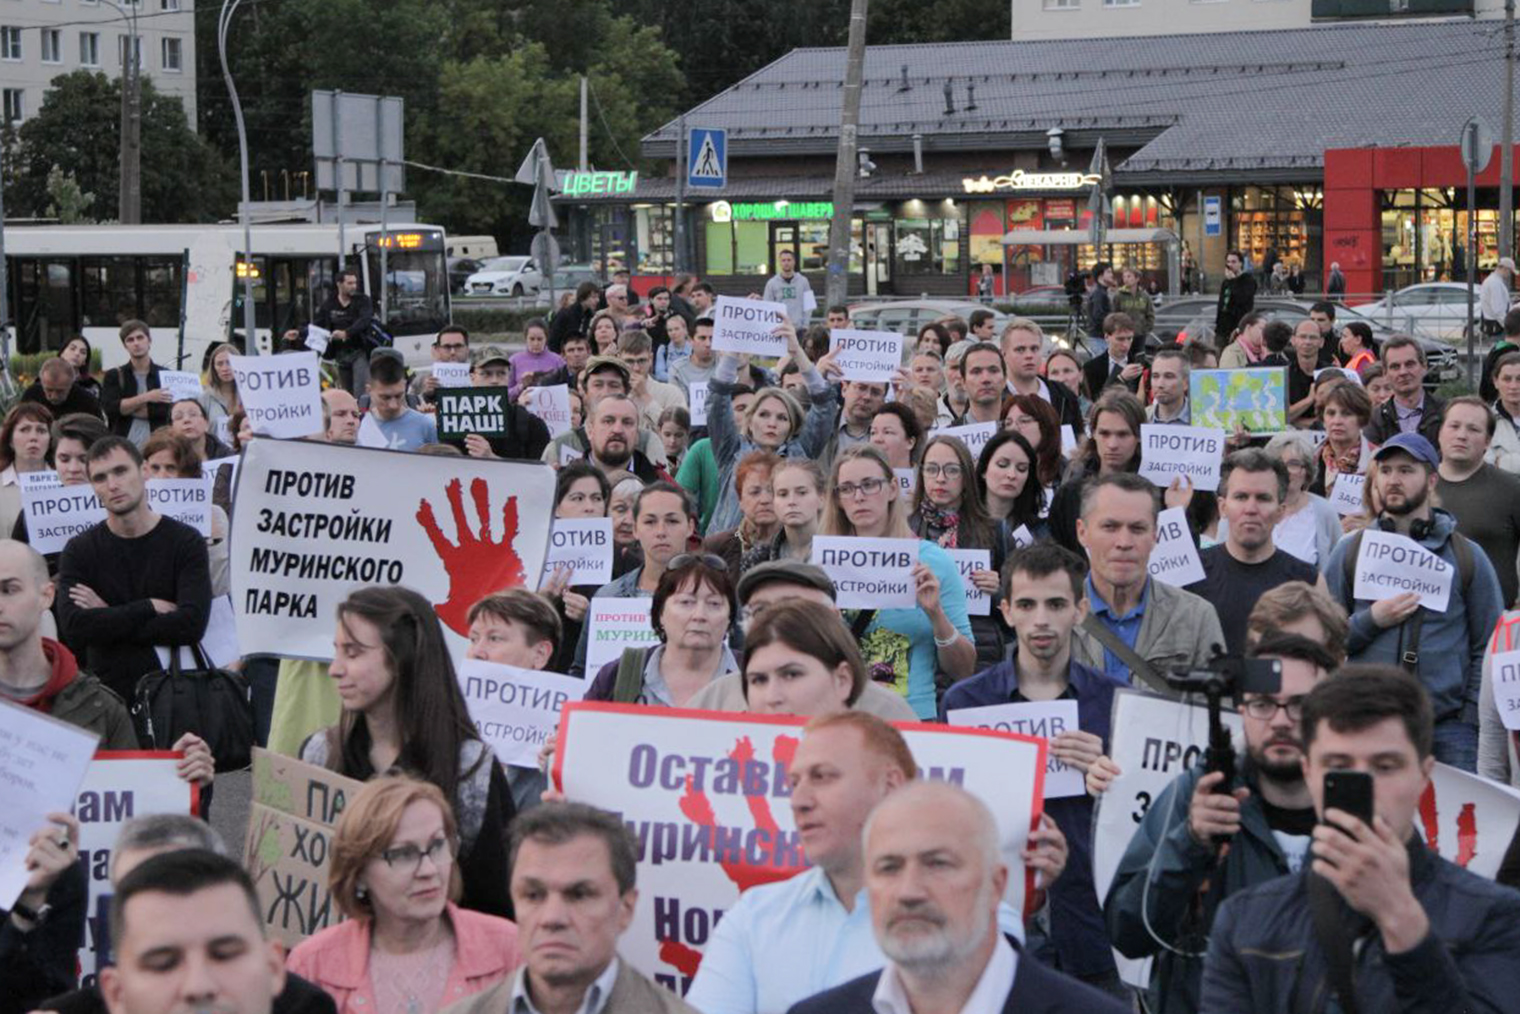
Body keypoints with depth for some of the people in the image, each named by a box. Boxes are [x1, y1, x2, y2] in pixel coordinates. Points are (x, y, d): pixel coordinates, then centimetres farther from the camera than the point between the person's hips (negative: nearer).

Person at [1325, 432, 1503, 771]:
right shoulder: (1350, 552, 8)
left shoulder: (1468, 557, 7)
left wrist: (1470, 721, -3)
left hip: (1447, 731, 0)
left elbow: (1487, 647, 6)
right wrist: (1371, 621, -12)